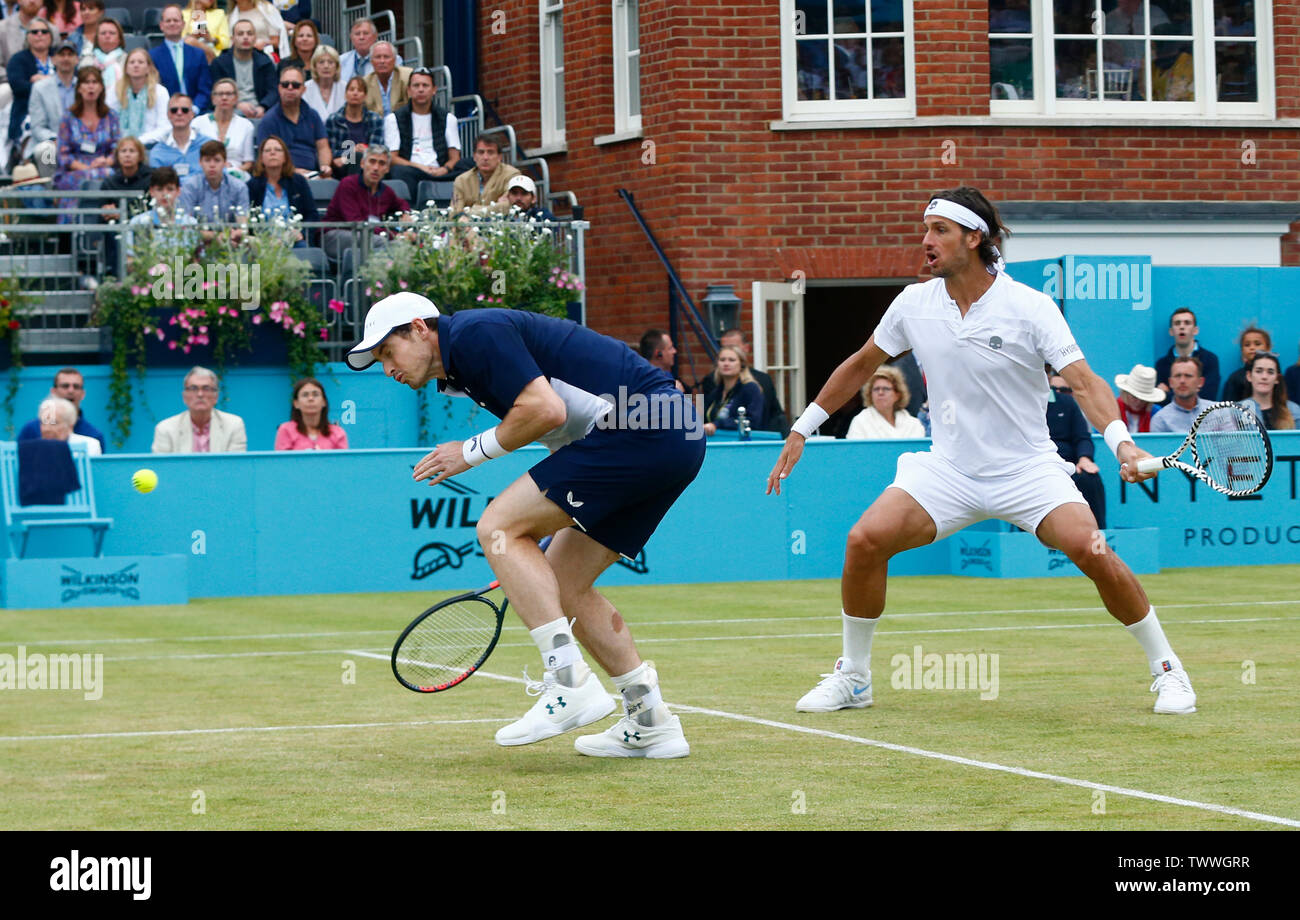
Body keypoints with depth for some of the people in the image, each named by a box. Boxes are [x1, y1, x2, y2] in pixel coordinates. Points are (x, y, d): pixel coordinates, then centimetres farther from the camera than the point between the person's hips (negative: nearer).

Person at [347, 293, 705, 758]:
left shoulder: (475, 334, -8)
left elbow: (545, 409, -19)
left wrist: (475, 450, -4)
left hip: (641, 431, -10)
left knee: (497, 526, -11)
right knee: (561, 582, 14)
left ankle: (570, 683, -17)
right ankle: (650, 721, 15)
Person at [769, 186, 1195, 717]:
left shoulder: (1030, 308, -13)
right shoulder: (915, 304, -1)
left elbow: (1083, 382, -20)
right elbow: (862, 364, 15)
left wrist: (1122, 442, -37)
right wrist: (802, 429, 16)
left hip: (1026, 468, -3)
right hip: (948, 469, 3)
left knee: (1092, 553, -24)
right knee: (865, 541, -17)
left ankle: (1166, 669, -3)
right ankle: (852, 678, 2)